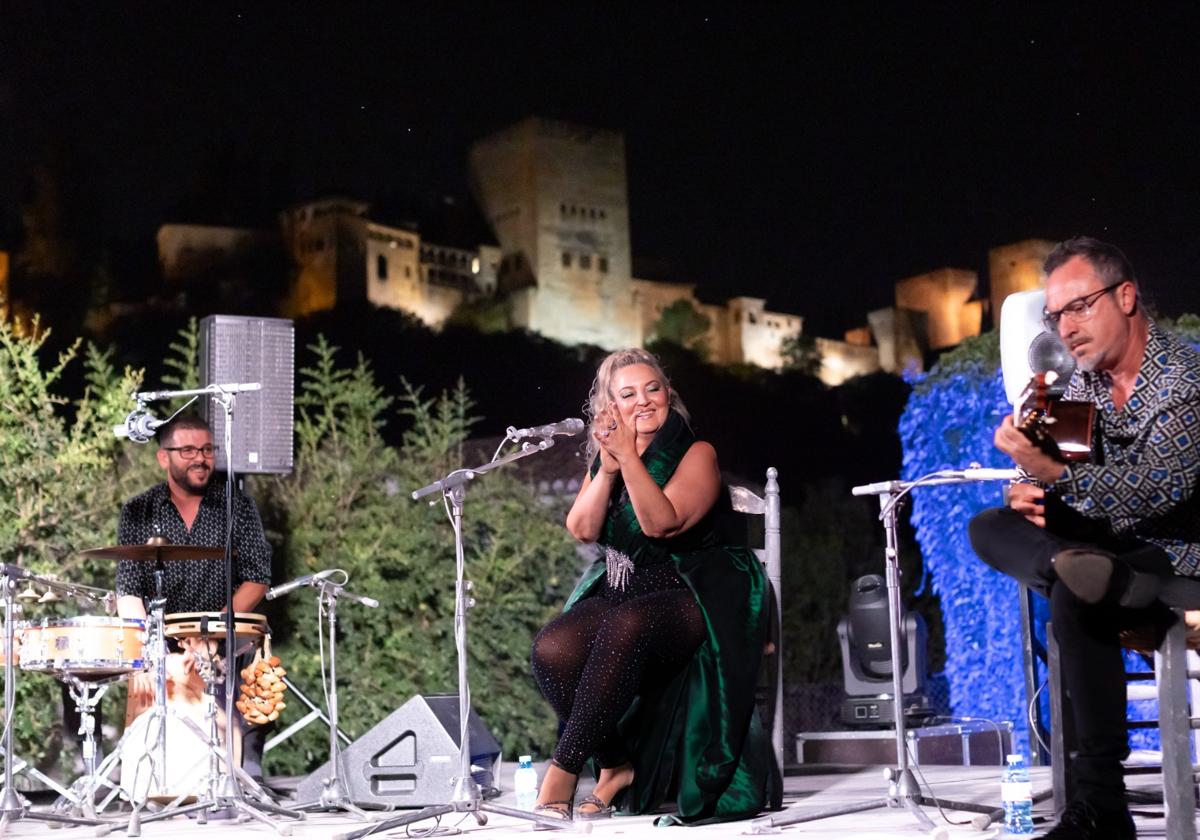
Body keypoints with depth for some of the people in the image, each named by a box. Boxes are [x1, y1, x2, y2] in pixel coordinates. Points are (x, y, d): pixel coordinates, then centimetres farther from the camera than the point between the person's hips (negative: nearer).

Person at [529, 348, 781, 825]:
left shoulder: (696, 454, -1)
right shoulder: (603, 458, 15)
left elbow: (662, 523, -16)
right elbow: (582, 530, 1)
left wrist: (630, 458, -19)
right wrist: (607, 469, -10)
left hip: (688, 599, -5)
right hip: (616, 594, 5)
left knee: (627, 625, -39)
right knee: (552, 649, -27)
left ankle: (563, 772, -33)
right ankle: (617, 765, -9)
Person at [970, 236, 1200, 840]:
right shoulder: (1081, 382, 7)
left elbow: (1150, 492, -27)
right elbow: (1055, 474, 14)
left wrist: (1055, 471, -41)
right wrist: (1032, 491, -11)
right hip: (1107, 540, 7)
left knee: (1076, 599, -32)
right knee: (989, 529, -7)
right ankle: (1100, 574, -33)